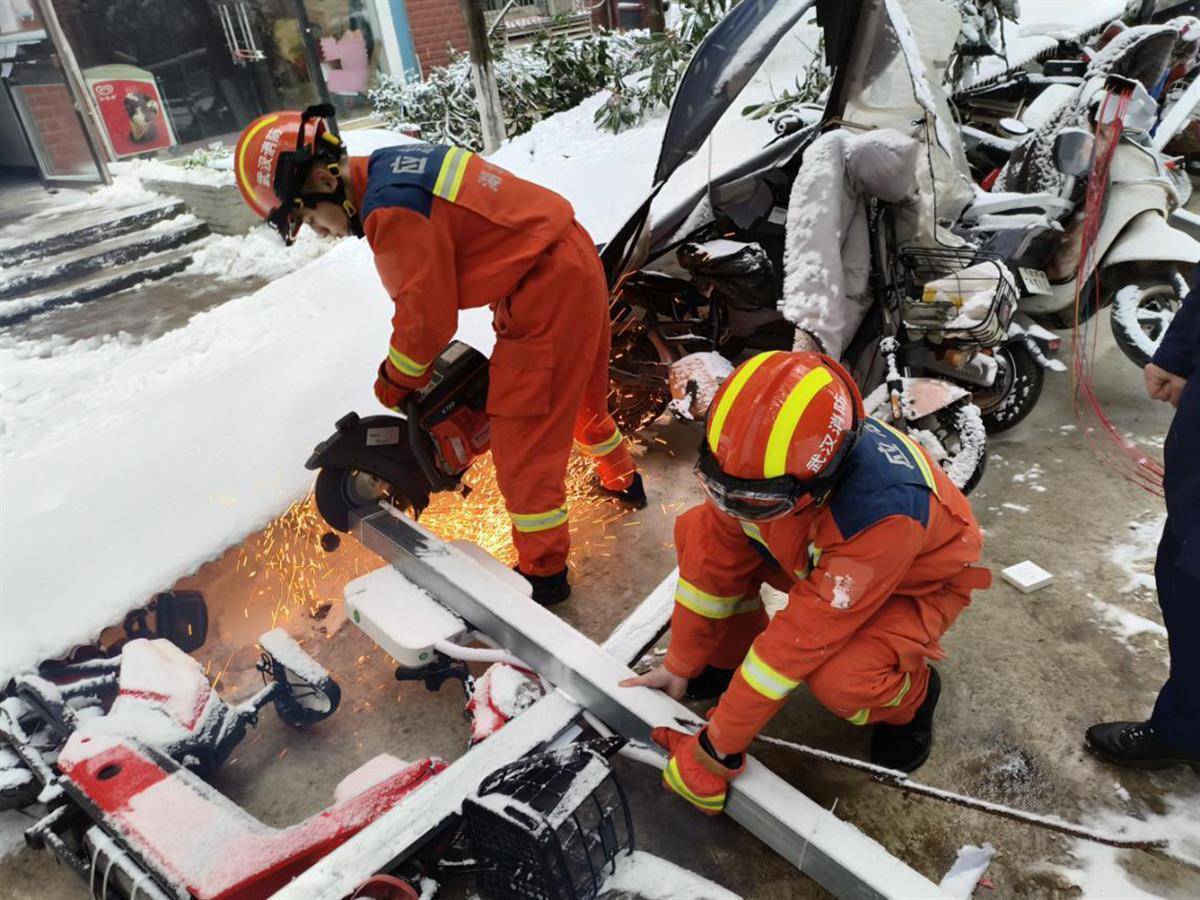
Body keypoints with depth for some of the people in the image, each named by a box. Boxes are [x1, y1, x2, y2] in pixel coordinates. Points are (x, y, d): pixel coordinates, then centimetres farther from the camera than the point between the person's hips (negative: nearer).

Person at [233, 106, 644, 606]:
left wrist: (394, 383, 2)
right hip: (575, 257, 10)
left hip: (547, 290, -10)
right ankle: (623, 480, 51)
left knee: (524, 435, -1)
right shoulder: (393, 164, 9)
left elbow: (427, 316, -16)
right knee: (575, 391, 29)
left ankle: (544, 571, 14)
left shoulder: (390, 210, -21)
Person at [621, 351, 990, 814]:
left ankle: (910, 694, 3)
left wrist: (717, 748, -31)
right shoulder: (757, 453, -28)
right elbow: (716, 555, -15)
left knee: (838, 679, -33)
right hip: (819, 557, 5)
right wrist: (681, 664, -8)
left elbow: (806, 633, -39)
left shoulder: (882, 512, -44)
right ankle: (732, 656, 8)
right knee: (698, 530, -13)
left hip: (916, 584, -5)